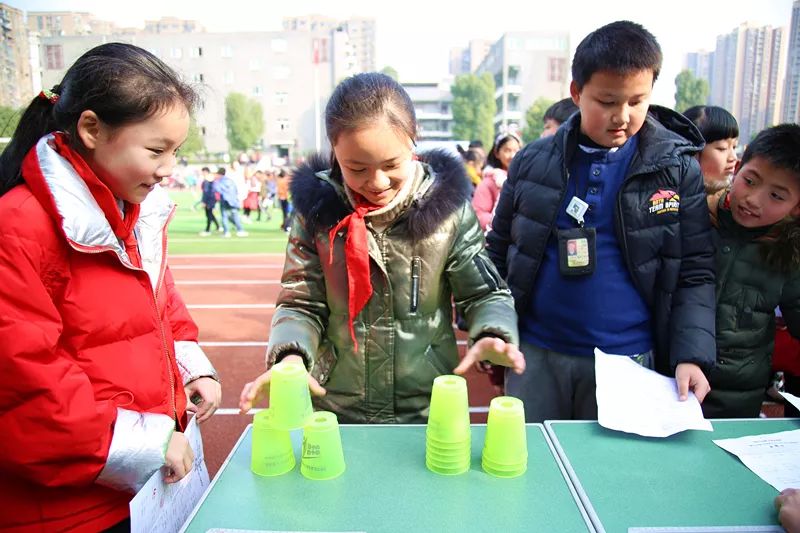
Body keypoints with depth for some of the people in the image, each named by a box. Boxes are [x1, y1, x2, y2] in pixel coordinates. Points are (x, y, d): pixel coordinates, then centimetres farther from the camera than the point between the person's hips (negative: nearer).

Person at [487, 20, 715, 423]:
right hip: (536, 355, 1)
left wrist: (691, 356, -11)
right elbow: (498, 255, 7)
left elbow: (696, 274, 0)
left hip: (628, 360, 0)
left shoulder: (678, 168, -2)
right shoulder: (533, 162, -1)